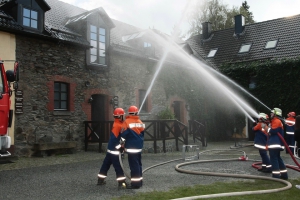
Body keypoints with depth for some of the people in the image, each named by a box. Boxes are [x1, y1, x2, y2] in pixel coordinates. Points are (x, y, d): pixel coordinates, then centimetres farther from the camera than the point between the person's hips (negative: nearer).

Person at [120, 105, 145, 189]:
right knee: (138, 164, 15)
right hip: (139, 146, 7)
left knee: (134, 165, -5)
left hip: (131, 147, -7)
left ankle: (135, 183, -3)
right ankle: (139, 181, 23)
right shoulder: (140, 122, 9)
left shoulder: (127, 122, -10)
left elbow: (123, 134, -11)